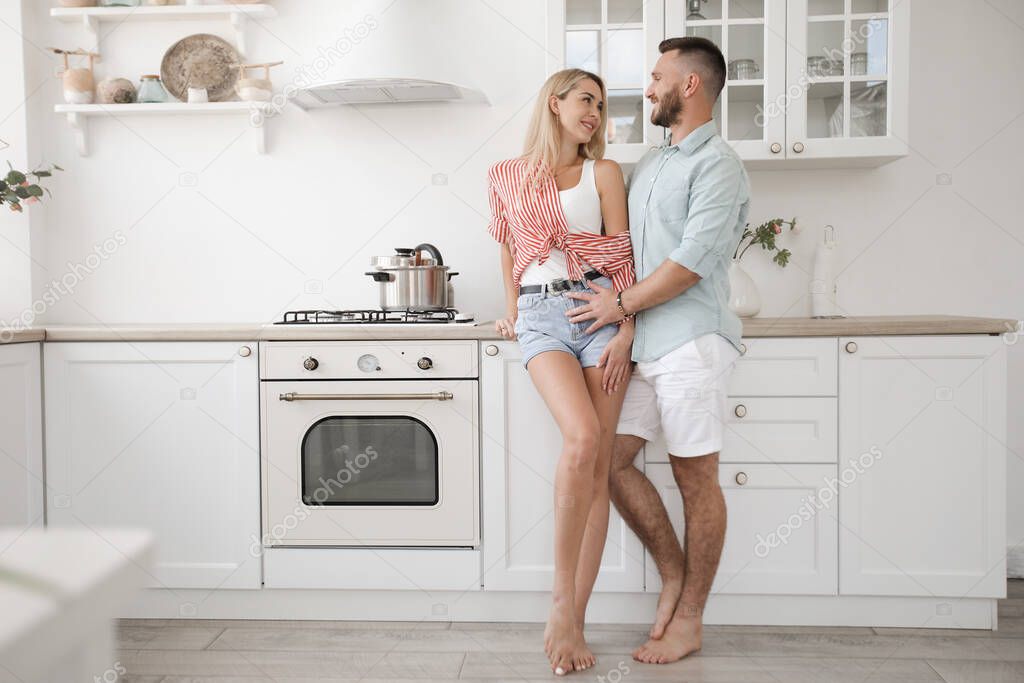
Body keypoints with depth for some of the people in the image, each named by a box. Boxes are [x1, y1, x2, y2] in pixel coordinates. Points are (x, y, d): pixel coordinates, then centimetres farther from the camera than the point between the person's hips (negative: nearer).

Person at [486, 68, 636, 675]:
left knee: (600, 465, -5)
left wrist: (626, 332, -6)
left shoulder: (603, 173, 12)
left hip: (599, 310, 1)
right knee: (583, 437, -26)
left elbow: (623, 258, 5)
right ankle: (563, 602, -13)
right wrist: (512, 309, 19)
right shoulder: (506, 176, 15)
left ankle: (574, 619, 3)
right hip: (541, 317, -1)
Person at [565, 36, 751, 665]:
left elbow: (693, 260, -16)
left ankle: (689, 620, 14)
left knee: (696, 478, 2)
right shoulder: (650, 163, 20)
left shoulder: (717, 164, -6)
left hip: (691, 342, -8)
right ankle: (674, 575, 23)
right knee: (611, 458, 5)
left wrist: (620, 304, -9)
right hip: (642, 344, 8)